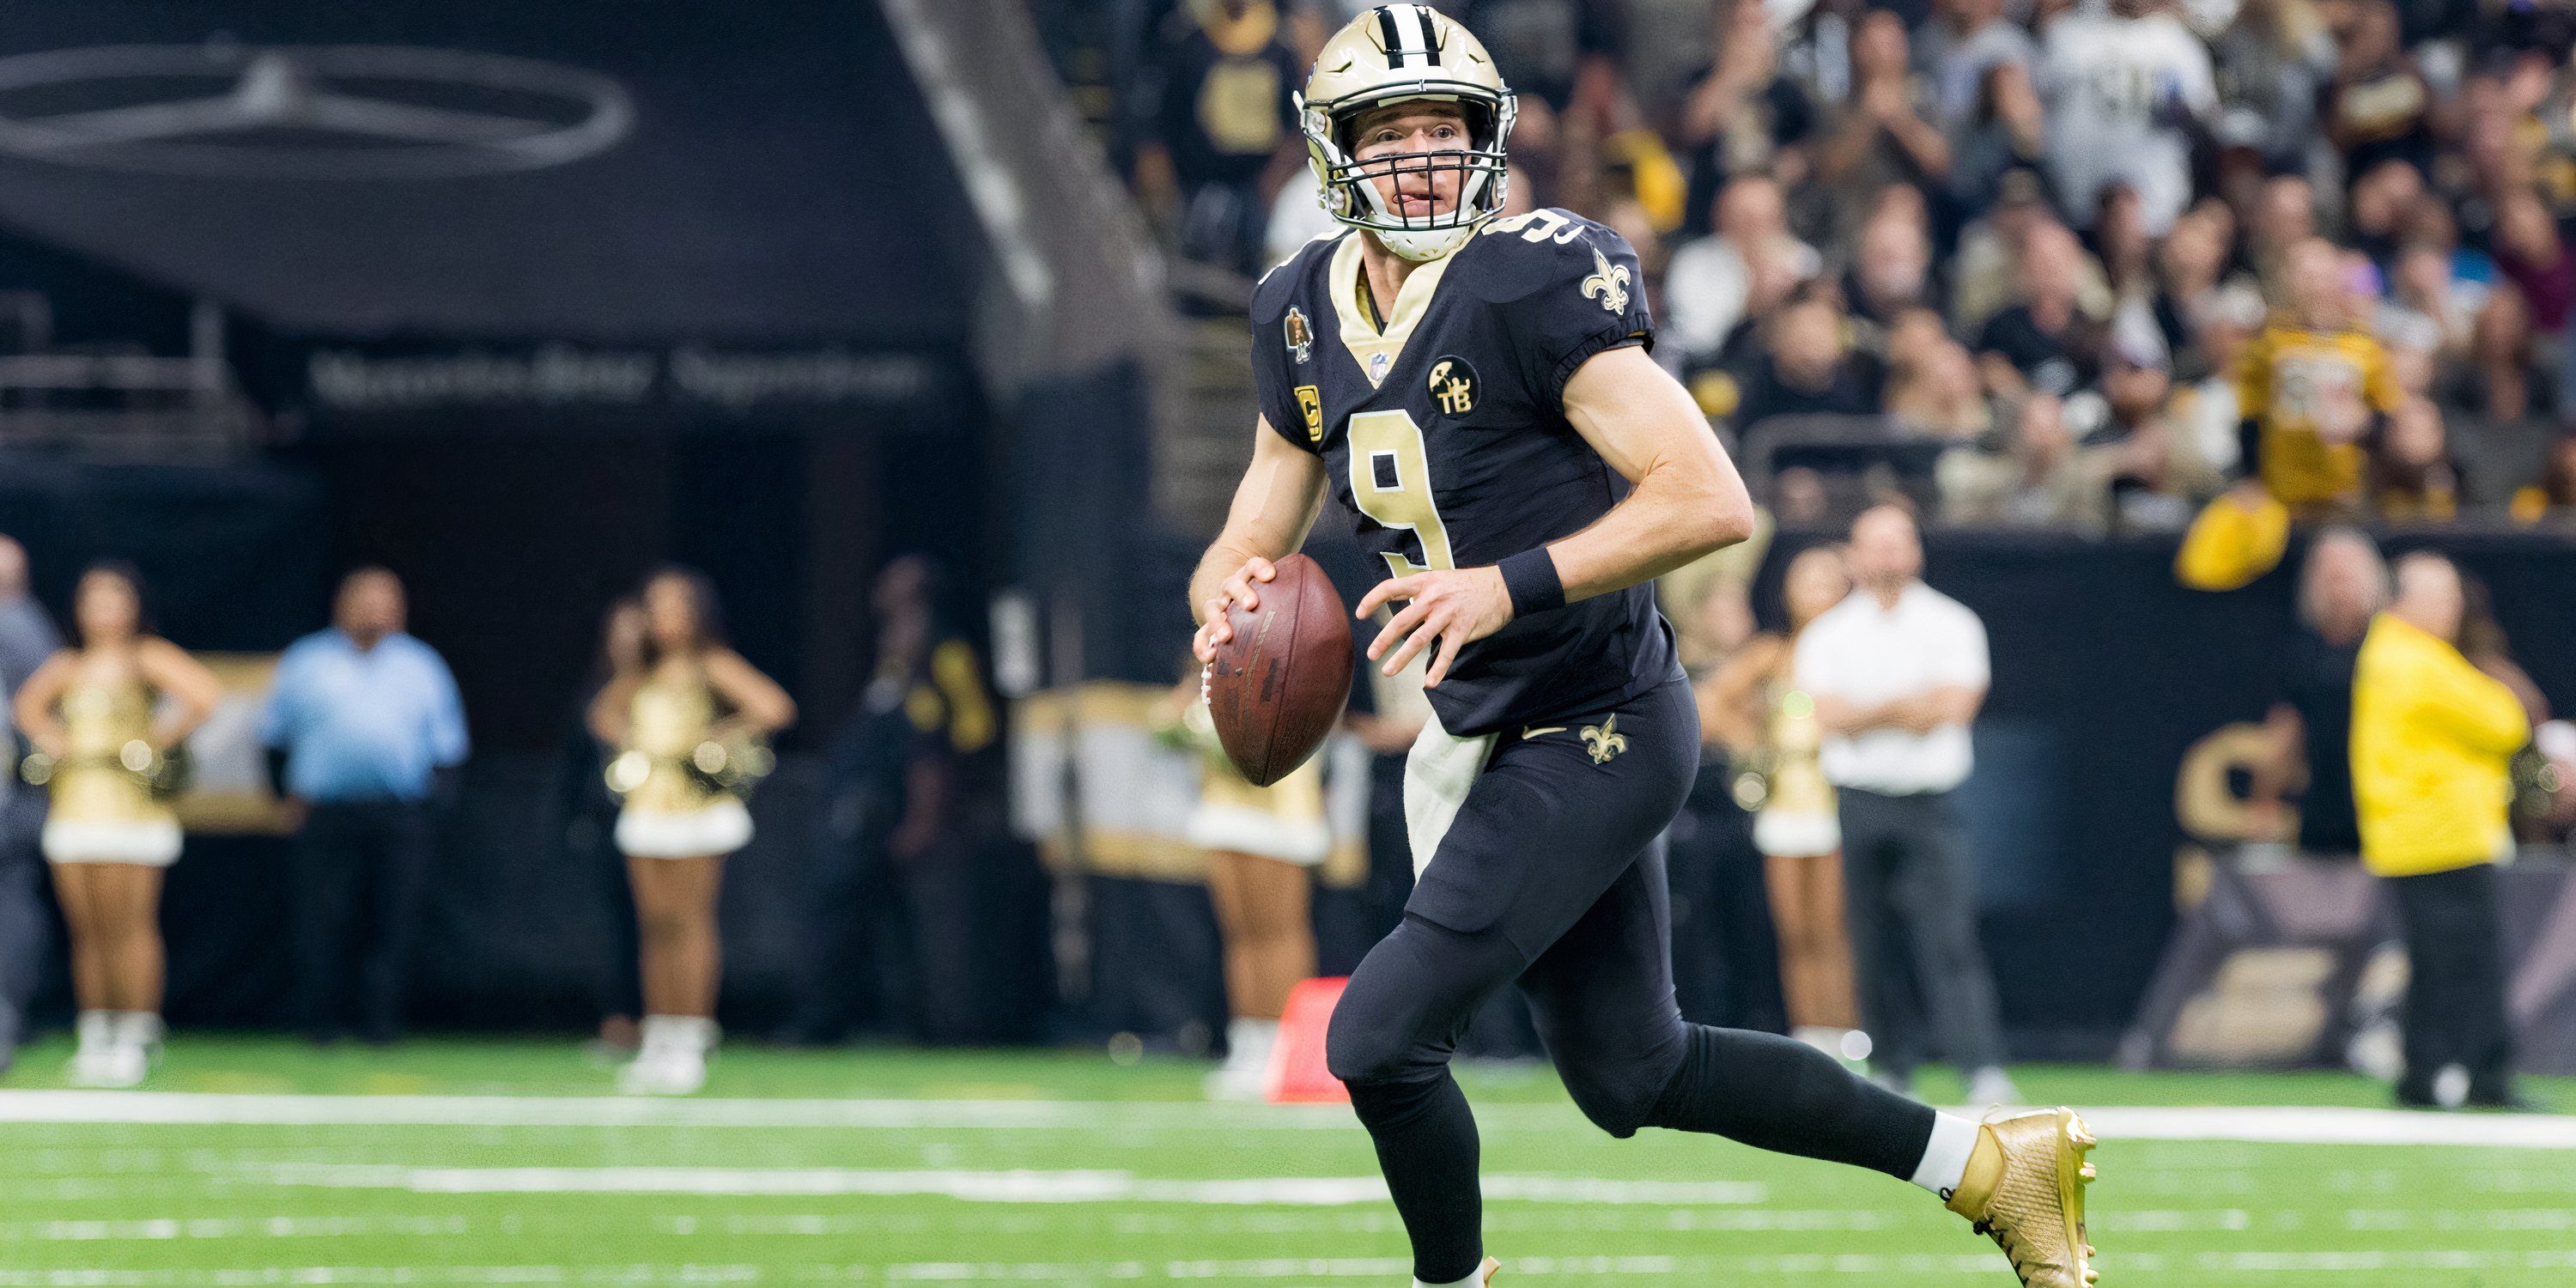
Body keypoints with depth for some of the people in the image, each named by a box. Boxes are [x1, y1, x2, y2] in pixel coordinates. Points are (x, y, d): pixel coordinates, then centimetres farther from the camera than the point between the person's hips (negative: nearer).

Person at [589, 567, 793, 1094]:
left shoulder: (714, 667, -6)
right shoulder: (643, 671, 12)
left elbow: (776, 708, -15)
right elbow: (605, 710, 29)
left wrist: (719, 735, -14)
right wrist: (624, 739, 9)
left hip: (699, 809, -6)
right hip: (646, 808, 6)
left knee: (690, 921, -7)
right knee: (656, 926, 5)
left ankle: (690, 1046, -6)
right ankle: (657, 1045, 8)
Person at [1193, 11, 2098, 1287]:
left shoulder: (1535, 281, -19)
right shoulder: (1304, 317, 3)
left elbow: (1710, 500, -25)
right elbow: (1252, 541, 9)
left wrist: (1509, 586, -33)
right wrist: (1228, 597, -15)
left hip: (1597, 736, -8)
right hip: (1480, 738, 8)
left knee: (1380, 1037, -13)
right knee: (1631, 1075, 17)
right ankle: (1990, 1160, 30)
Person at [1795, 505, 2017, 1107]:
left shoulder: (1953, 624, 6)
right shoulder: (1827, 634, 8)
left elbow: (1956, 706, -7)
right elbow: (1831, 715, -7)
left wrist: (1868, 713, -8)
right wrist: (1909, 707, -12)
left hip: (1932, 804, -2)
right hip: (1860, 803, 2)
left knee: (1950, 939, -14)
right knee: (1873, 946, 1)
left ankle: (1984, 1069, -22)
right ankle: (1892, 1069, 10)